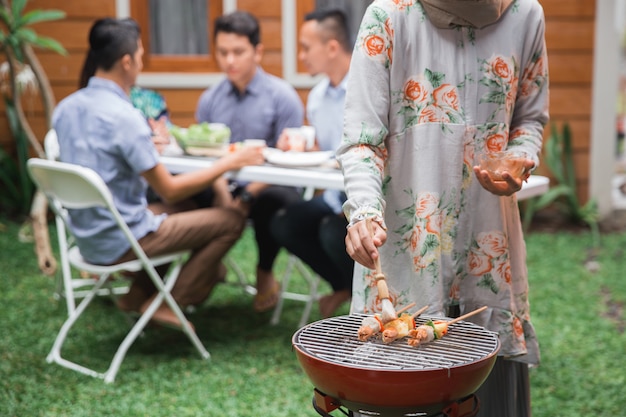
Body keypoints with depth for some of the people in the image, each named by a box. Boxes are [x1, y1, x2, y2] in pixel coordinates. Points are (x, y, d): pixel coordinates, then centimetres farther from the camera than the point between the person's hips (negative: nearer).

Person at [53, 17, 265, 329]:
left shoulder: (65, 108, 1)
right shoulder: (123, 116, -24)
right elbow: (169, 191, -19)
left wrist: (148, 149, 25)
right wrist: (229, 163, -10)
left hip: (86, 238, 9)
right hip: (121, 243, -9)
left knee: (182, 212, 30)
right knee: (231, 221, 0)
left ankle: (139, 294, 21)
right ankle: (167, 304, 4)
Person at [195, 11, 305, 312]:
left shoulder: (282, 97, -5)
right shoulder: (209, 100, 8)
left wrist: (249, 195, -22)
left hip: (268, 188, -4)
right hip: (226, 184, 4)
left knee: (272, 202, -38)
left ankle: (265, 276, -7)